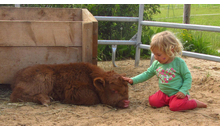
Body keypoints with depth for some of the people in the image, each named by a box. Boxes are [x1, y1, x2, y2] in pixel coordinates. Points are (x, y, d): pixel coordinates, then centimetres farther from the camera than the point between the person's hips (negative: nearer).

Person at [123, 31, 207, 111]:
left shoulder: (179, 63, -14)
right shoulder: (156, 64, 1)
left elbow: (188, 78, -9)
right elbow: (147, 74, 11)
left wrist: (183, 91, -21)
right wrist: (133, 80, 0)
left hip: (177, 94, -5)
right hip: (163, 93, 5)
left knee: (175, 106, -29)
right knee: (153, 101, -15)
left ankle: (195, 103, -4)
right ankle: (168, 101, 9)